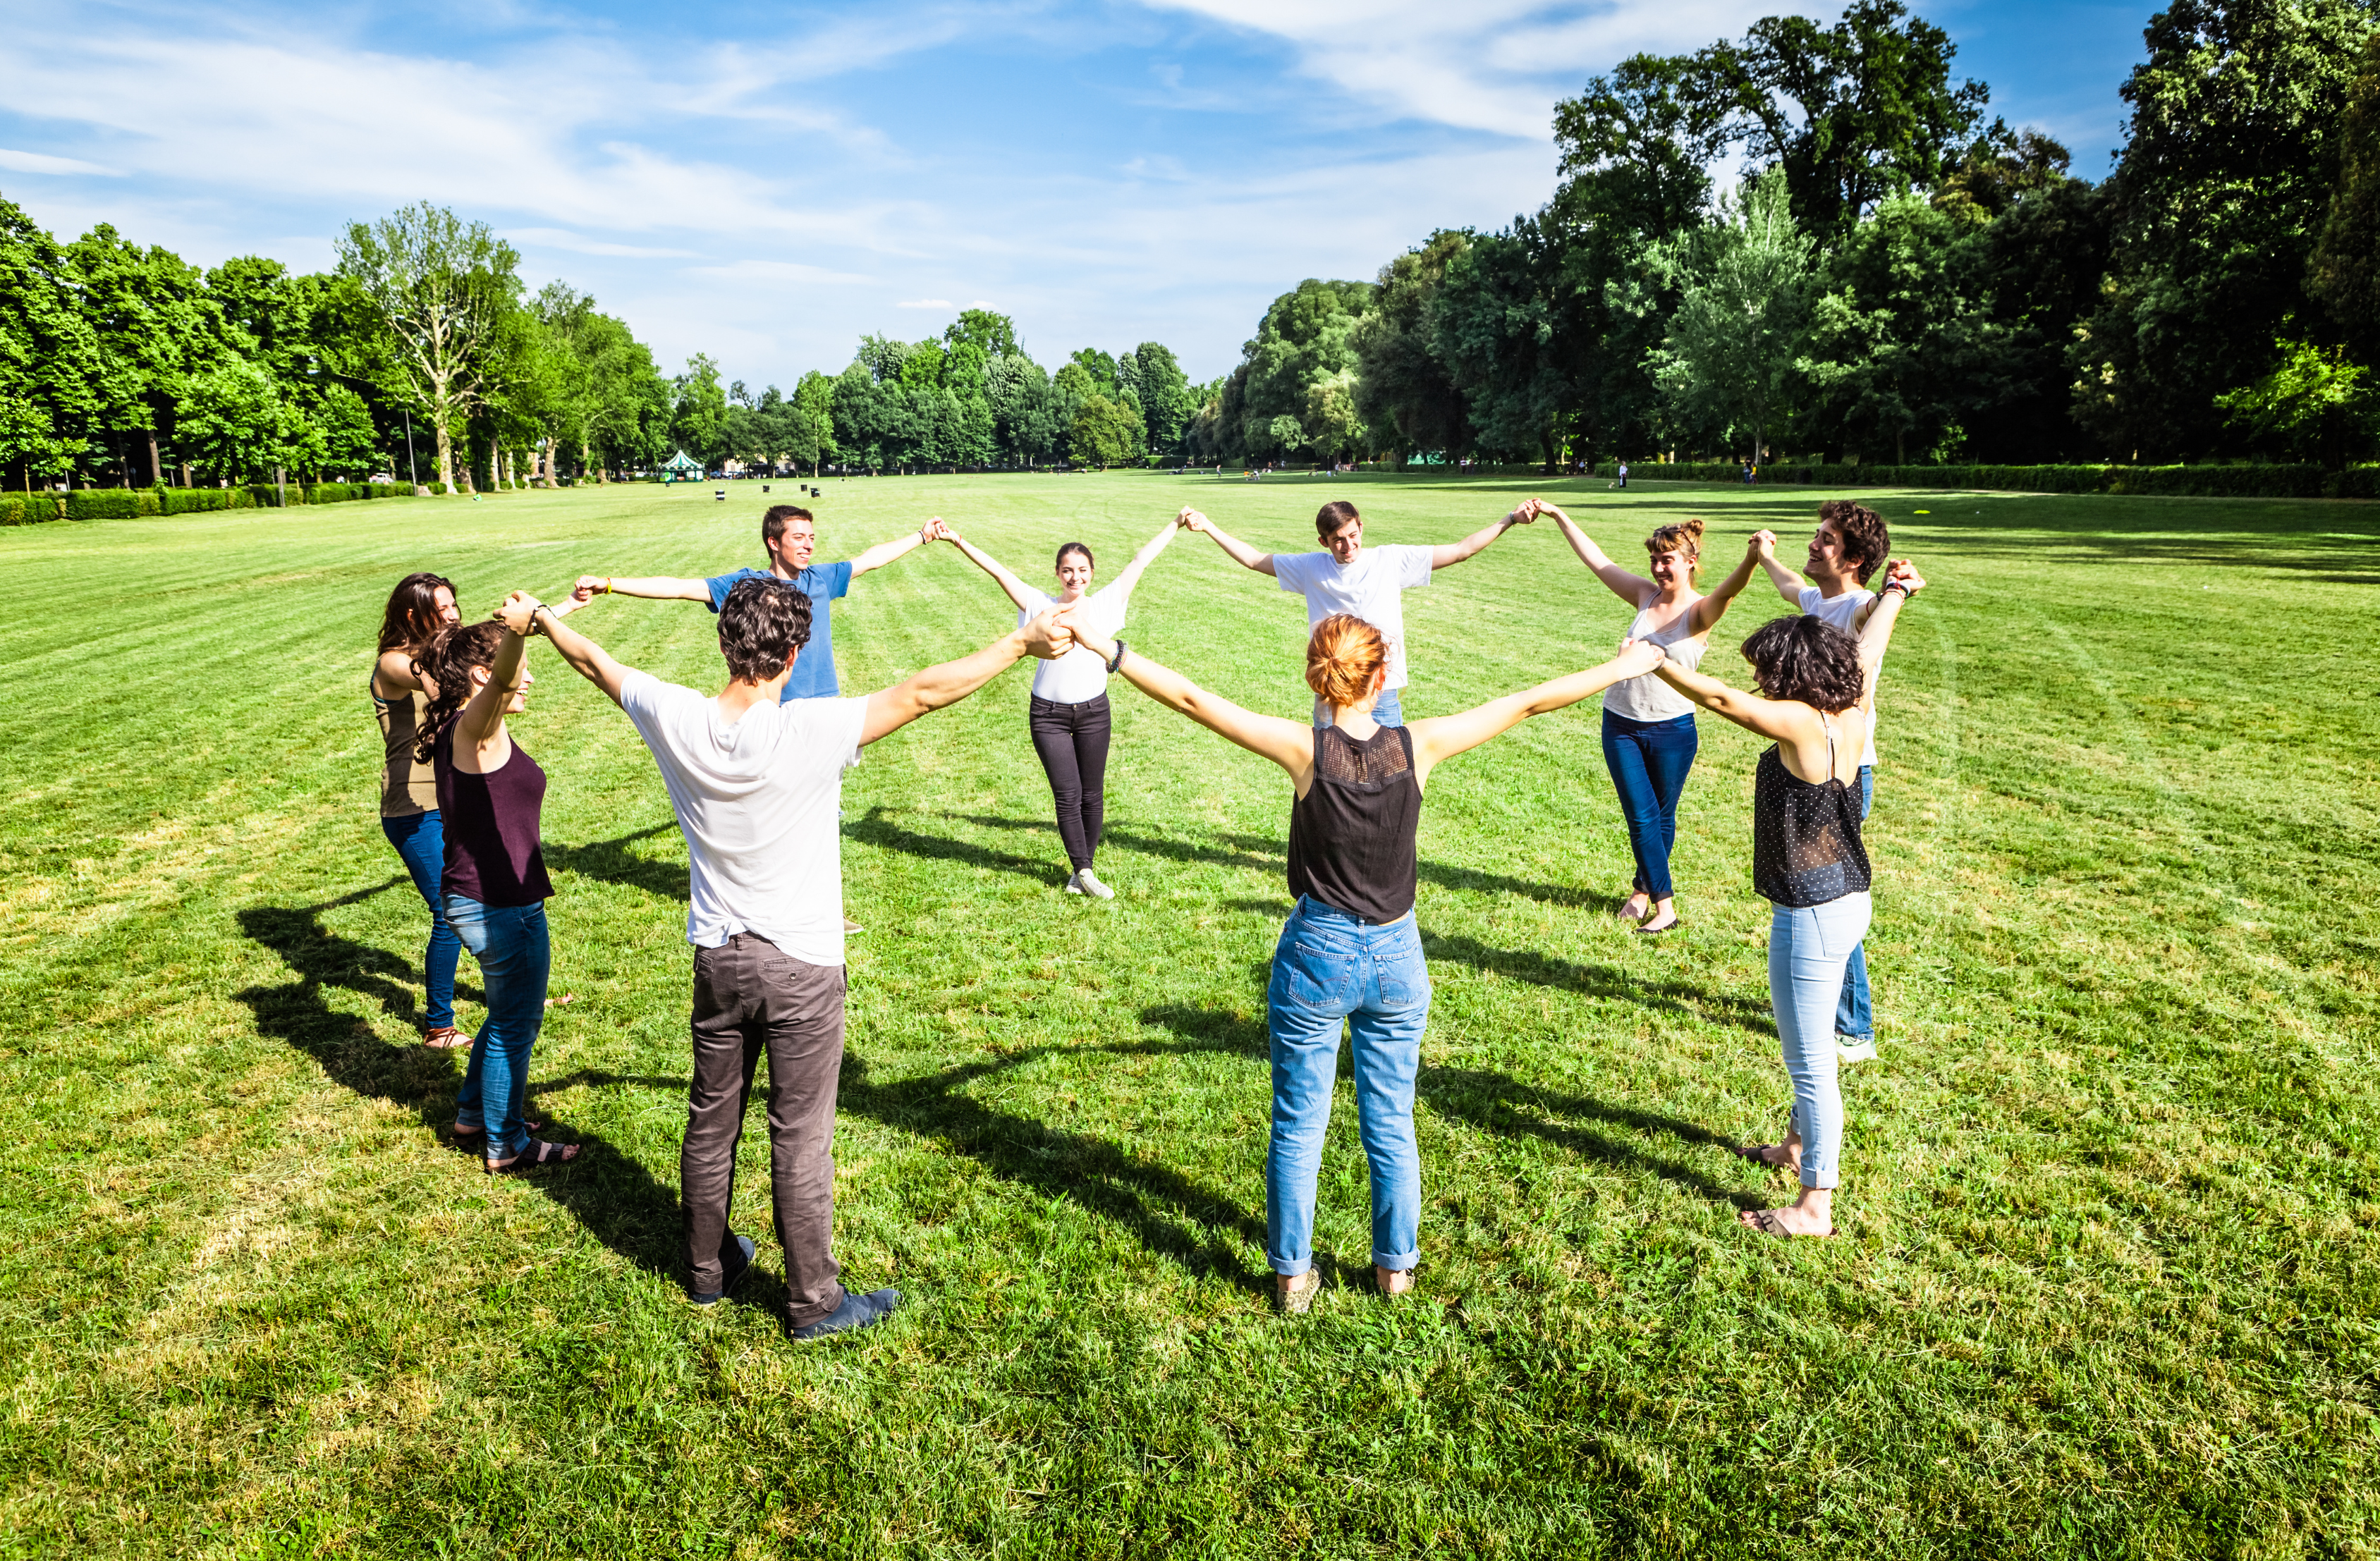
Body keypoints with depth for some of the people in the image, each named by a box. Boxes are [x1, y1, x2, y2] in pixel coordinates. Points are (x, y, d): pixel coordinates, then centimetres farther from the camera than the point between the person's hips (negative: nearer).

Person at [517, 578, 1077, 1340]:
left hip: (717, 961, 5)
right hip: (801, 969, -5)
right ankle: (813, 1302, 21)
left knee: (710, 1123, 20)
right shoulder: (809, 732, -25)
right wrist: (1022, 641, -14)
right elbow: (923, 691, -22)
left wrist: (543, 620, 27)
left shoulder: (676, 720, -11)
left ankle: (707, 1269, 40)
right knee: (800, 1140, 7)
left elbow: (597, 664, 8)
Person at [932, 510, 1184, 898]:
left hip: (1093, 711, 2)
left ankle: (1083, 869, 20)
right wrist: (959, 542, -11)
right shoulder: (1042, 606, 0)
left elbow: (1140, 560, 7)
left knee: (1093, 794, 7)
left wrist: (1176, 524, 13)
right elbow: (998, 571, -5)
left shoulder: (1105, 603, 3)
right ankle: (1084, 872, 3)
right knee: (1068, 794, -5)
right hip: (1049, 714, -2)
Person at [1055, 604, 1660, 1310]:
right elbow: (1527, 703, -2)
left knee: (1298, 1126, 13)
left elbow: (1194, 700, -17)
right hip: (1396, 959, 2)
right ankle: (1396, 1268, 32)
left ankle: (1293, 1276, 24)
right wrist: (1622, 666, 8)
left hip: (1315, 957, -2)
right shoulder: (1418, 746, -11)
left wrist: (1108, 649, -12)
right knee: (1391, 1125, 17)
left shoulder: (1305, 748, -16)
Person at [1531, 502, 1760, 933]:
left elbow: (1728, 592, -34)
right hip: (1620, 725, 3)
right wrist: (1558, 515, 6)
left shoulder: (1699, 612, -12)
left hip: (1672, 730, -3)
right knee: (1641, 817, 1)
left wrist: (1751, 560, -56)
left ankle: (1644, 887, 31)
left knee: (1662, 817, 13)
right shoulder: (1646, 595, 1)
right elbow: (1596, 560, 6)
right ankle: (1664, 904, 11)